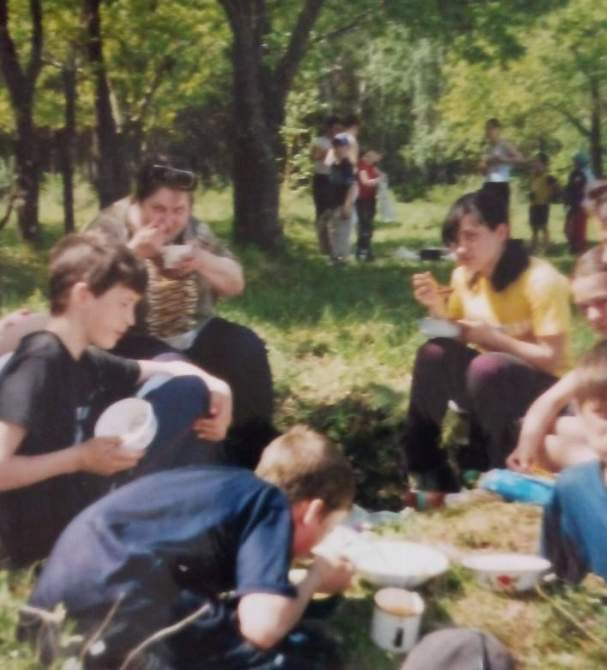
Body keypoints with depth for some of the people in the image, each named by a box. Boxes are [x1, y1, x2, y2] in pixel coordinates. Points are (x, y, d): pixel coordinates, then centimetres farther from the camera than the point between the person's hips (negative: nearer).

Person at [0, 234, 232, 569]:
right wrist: (79, 459, -23)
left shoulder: (86, 361, 5)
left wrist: (216, 387, -1)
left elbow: (165, 368, 19)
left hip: (86, 501, 9)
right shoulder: (38, 362, -21)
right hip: (51, 532, -9)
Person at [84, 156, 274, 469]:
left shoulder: (193, 230, 5)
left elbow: (235, 284, 6)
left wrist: (203, 261, -13)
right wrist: (134, 252, -26)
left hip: (193, 334, 5)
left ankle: (254, 451, -2)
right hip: (134, 340, -5)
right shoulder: (108, 229, -9)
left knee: (247, 349, -15)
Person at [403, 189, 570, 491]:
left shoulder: (541, 280, -21)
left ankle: (499, 474, -16)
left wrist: (493, 338, -27)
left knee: (488, 366, -35)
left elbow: (554, 360, -21)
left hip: (542, 388, -5)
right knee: (434, 353, -22)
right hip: (488, 383, 5)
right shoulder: (464, 276, -2)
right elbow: (453, 338, 8)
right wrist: (437, 307, -11)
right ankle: (423, 466, -10)